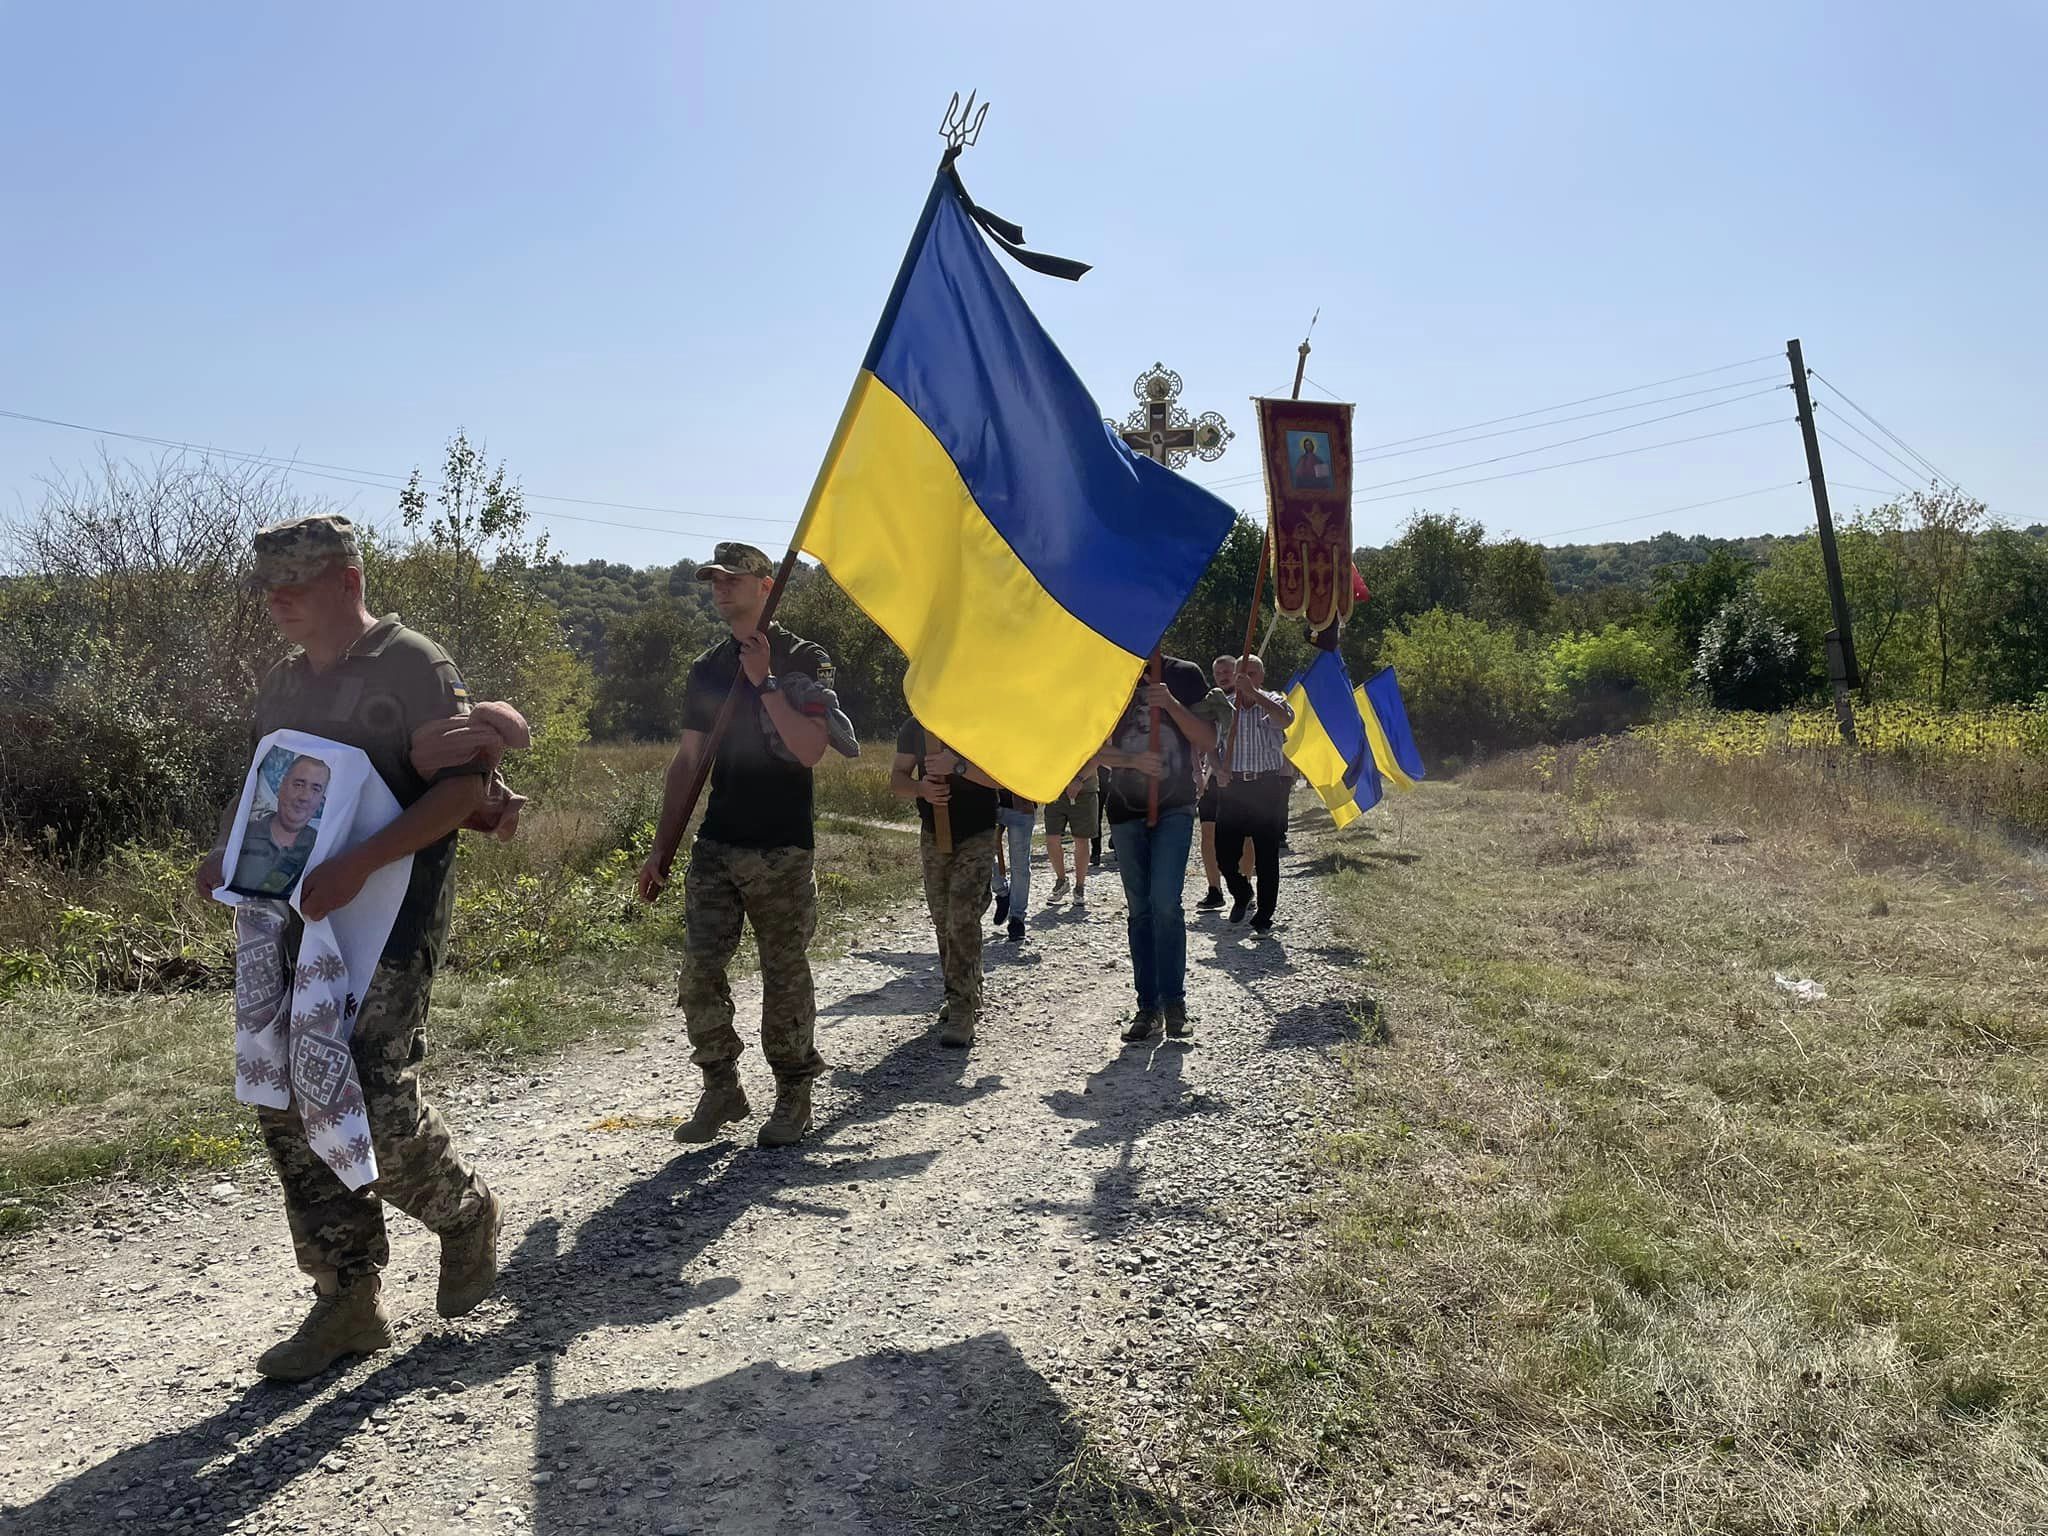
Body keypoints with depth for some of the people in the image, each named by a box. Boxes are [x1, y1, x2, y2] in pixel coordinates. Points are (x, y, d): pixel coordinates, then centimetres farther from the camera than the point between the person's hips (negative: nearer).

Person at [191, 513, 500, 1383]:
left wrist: (358, 864, -26)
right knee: (288, 1101, 5)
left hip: (391, 914, -8)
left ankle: (466, 1216, 16)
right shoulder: (282, 684, 15)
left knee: (372, 1096, -15)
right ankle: (348, 1302, 17)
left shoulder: (412, 665, -8)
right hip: (296, 913, 8)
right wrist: (224, 853, 6)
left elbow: (464, 786, -17)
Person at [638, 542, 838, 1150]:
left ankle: (793, 1094, 15)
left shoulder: (804, 660, -3)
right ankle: (721, 1090, 13)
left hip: (782, 849, -4)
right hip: (716, 846, 5)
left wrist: (764, 681, -18)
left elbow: (810, 749, -15)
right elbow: (687, 760, 14)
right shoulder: (707, 669, 12)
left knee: (785, 973, 2)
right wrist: (662, 848, 11)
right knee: (698, 970, -2)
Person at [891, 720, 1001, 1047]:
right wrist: (920, 788, -17)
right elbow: (897, 779, 6)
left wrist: (957, 765, -28)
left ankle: (963, 1010, -13)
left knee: (963, 919, -15)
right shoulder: (914, 728, 6)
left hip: (976, 837, -5)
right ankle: (962, 997, 24)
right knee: (943, 921, 10)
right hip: (933, 836, 5)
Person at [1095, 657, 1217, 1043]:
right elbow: (1094, 749, 2)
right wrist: (1133, 760, -17)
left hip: (1174, 807, -2)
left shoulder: (1183, 674, 0)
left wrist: (1172, 704, -19)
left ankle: (1174, 1002, -5)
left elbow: (1208, 740, -4)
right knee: (1140, 909, 6)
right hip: (1126, 809, 3)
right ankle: (1148, 1007, 12)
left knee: (1165, 902, -16)